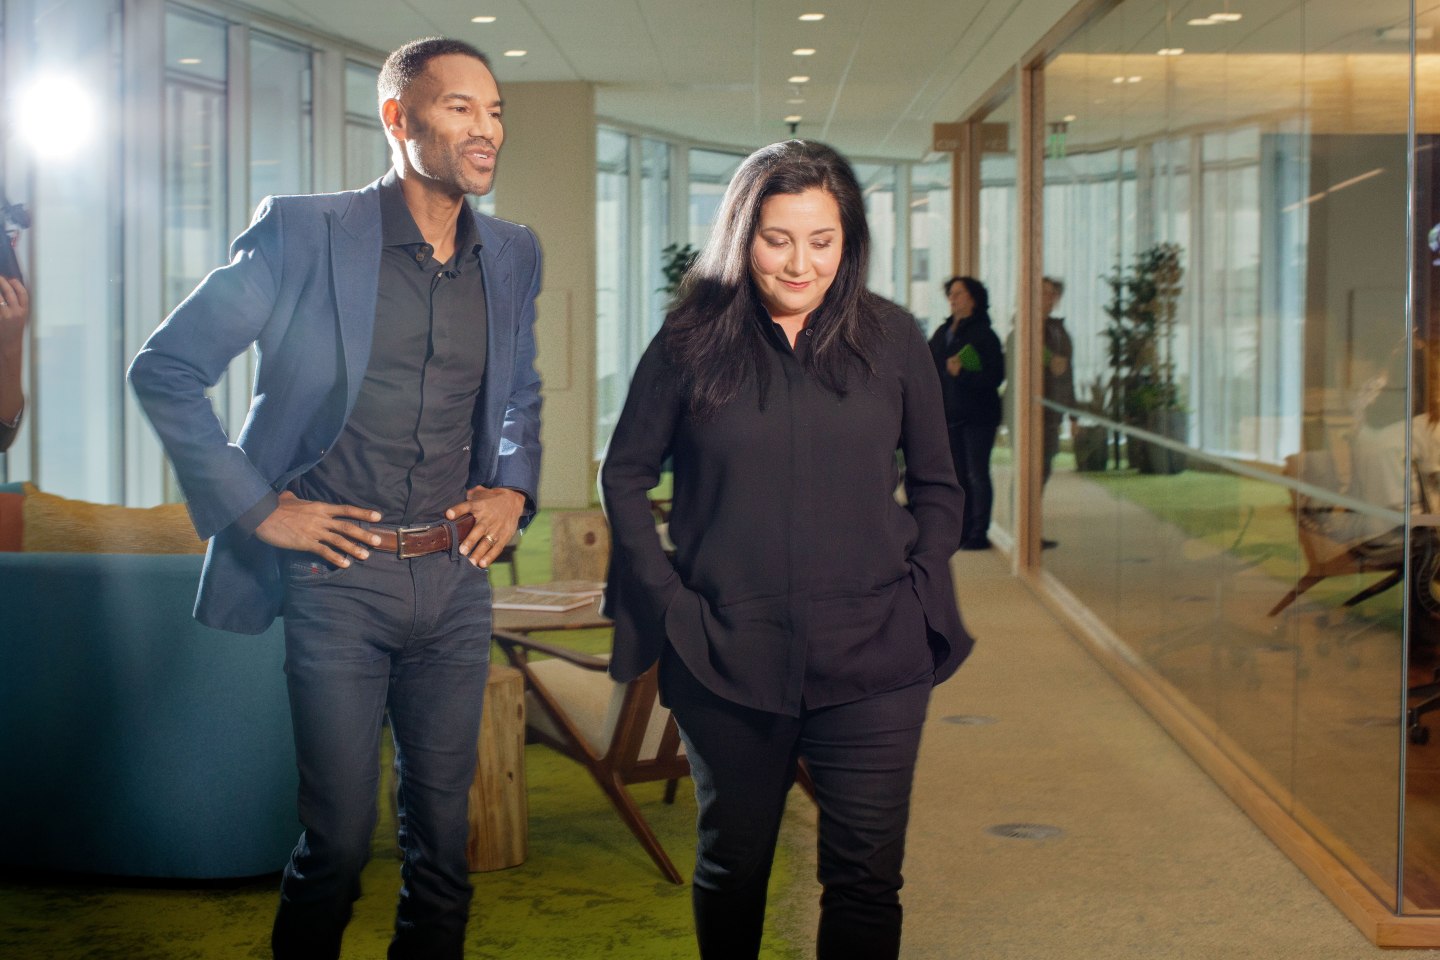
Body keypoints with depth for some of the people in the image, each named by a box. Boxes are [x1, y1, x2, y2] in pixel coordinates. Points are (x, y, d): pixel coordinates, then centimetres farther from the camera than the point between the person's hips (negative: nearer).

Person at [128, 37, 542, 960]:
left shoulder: (513, 256, 8)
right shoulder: (302, 232, -7)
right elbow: (165, 369, -5)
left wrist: (513, 488, 7)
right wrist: (257, 508, -9)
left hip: (457, 580, 5)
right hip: (339, 578, -4)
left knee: (444, 837, 10)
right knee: (339, 841, 1)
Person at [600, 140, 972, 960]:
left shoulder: (891, 339, 4)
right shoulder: (691, 344, 0)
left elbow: (936, 483, 11)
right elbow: (625, 474, 6)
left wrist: (921, 595, 0)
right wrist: (669, 602, -3)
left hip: (872, 659, 0)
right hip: (729, 662, 0)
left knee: (867, 878, 2)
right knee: (733, 868, 14)